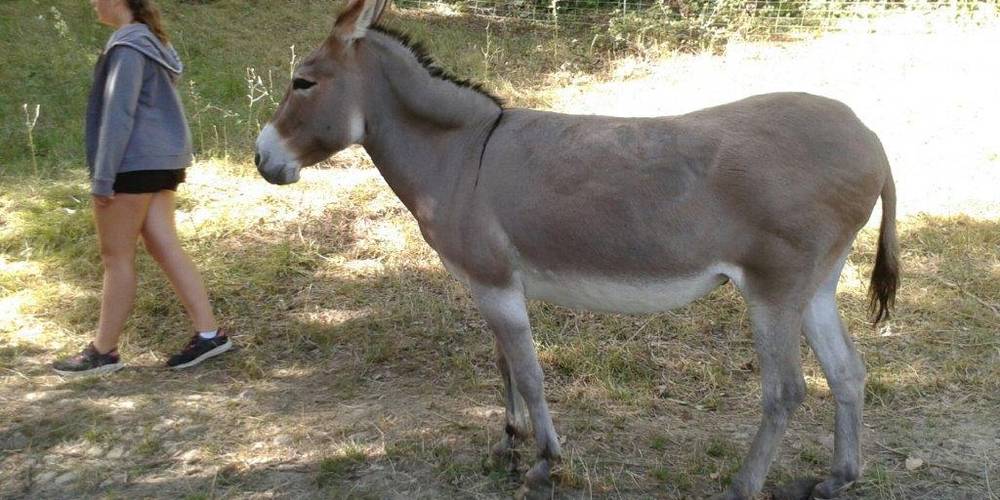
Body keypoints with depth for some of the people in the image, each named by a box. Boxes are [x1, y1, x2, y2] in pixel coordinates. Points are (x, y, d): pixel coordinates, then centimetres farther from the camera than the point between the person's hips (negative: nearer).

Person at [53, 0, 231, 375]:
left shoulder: (128, 45, -13)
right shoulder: (153, 42, 16)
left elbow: (118, 114, -18)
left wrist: (102, 178, -18)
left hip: (134, 162, -9)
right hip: (161, 161, 9)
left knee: (116, 256, -1)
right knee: (164, 247, 6)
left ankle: (103, 352, 9)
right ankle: (208, 333, 4)